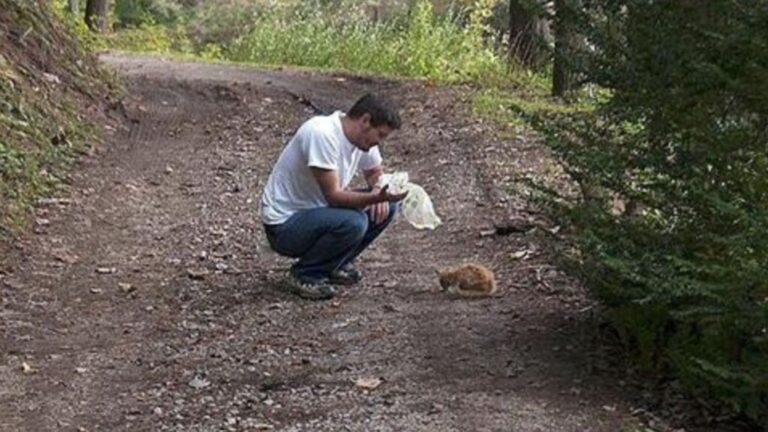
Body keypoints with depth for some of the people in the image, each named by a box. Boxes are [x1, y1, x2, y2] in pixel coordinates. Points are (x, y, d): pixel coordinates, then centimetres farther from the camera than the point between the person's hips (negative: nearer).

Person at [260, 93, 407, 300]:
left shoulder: (362, 136, -1)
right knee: (353, 223, -32)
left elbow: (375, 173, 16)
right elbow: (333, 196, -27)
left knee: (386, 207, -4)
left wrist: (379, 193, -6)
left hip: (318, 210, 9)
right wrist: (375, 197, -38)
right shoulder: (322, 134, -27)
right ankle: (305, 275, -9)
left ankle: (335, 264, 9)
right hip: (284, 225, -9)